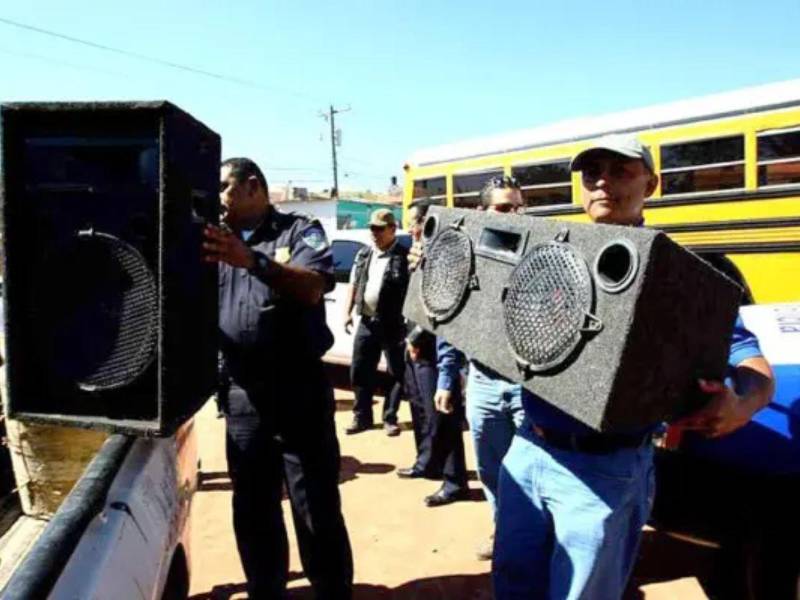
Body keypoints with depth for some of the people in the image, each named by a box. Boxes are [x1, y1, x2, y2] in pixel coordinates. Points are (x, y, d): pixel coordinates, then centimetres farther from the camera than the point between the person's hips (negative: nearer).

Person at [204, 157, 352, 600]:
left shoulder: (300, 231, 1)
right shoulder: (216, 241, 14)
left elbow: (311, 289, -17)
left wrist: (252, 260, -30)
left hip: (298, 389, -4)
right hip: (242, 394, 5)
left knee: (317, 509, 0)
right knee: (252, 510, 14)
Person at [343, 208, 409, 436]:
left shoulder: (404, 256, -8)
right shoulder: (363, 255, 12)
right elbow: (354, 284, 17)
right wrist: (348, 311, 9)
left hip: (393, 324, -5)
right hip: (367, 321, 6)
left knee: (397, 373, 5)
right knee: (360, 372, 9)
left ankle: (390, 419, 16)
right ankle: (362, 417, 21)